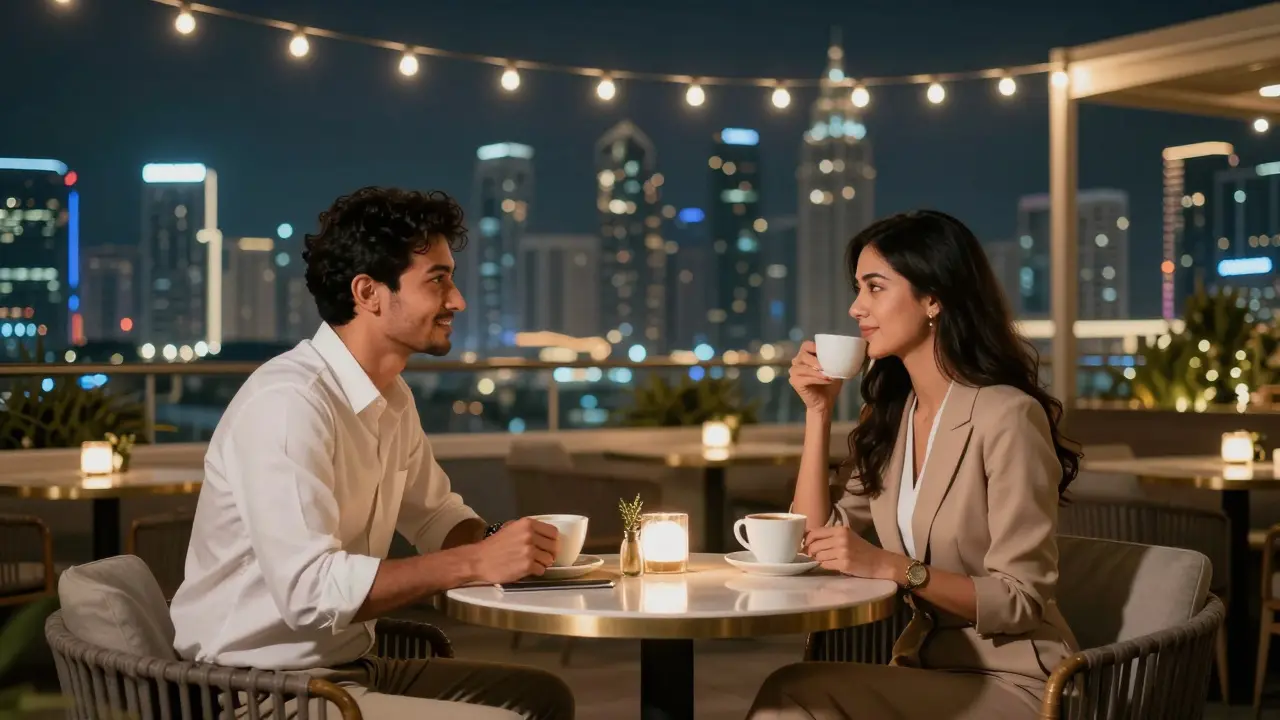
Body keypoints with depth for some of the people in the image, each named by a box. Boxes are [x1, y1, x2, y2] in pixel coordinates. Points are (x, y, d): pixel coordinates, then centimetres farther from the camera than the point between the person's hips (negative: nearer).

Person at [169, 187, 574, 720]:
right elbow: (311, 590, -30)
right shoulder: (289, 402, -23)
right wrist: (477, 564, -25)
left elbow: (437, 516, 20)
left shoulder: (391, 397, 7)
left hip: (344, 668, 9)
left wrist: (502, 542, -2)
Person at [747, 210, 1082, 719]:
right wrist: (818, 411, 1)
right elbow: (814, 544, 6)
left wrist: (890, 566, -27)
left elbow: (1020, 600, -17)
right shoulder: (891, 415, 9)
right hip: (927, 670, 7)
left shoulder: (1007, 416, -16)